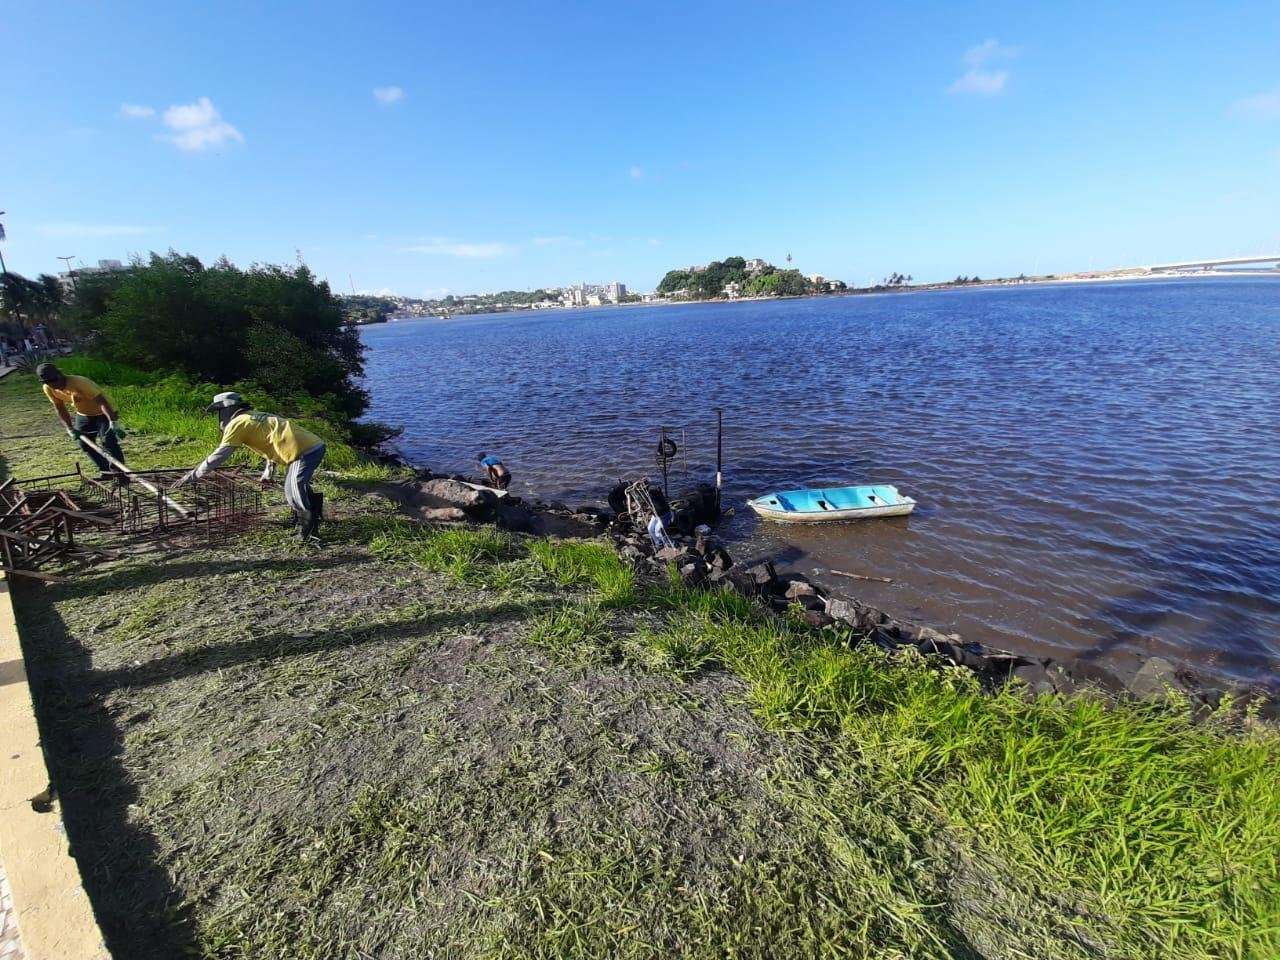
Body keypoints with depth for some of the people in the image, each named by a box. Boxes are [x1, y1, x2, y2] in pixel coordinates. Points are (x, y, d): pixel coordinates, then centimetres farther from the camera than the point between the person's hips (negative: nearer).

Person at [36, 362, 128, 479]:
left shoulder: (79, 382, -32)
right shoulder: (48, 389, -10)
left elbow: (102, 402, -40)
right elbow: (60, 409, 1)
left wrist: (114, 423, -50)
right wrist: (70, 429, -7)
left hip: (103, 414, -8)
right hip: (83, 415, 8)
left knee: (108, 442, -19)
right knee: (84, 443, 7)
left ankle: (119, 472, -12)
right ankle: (104, 470, 19)